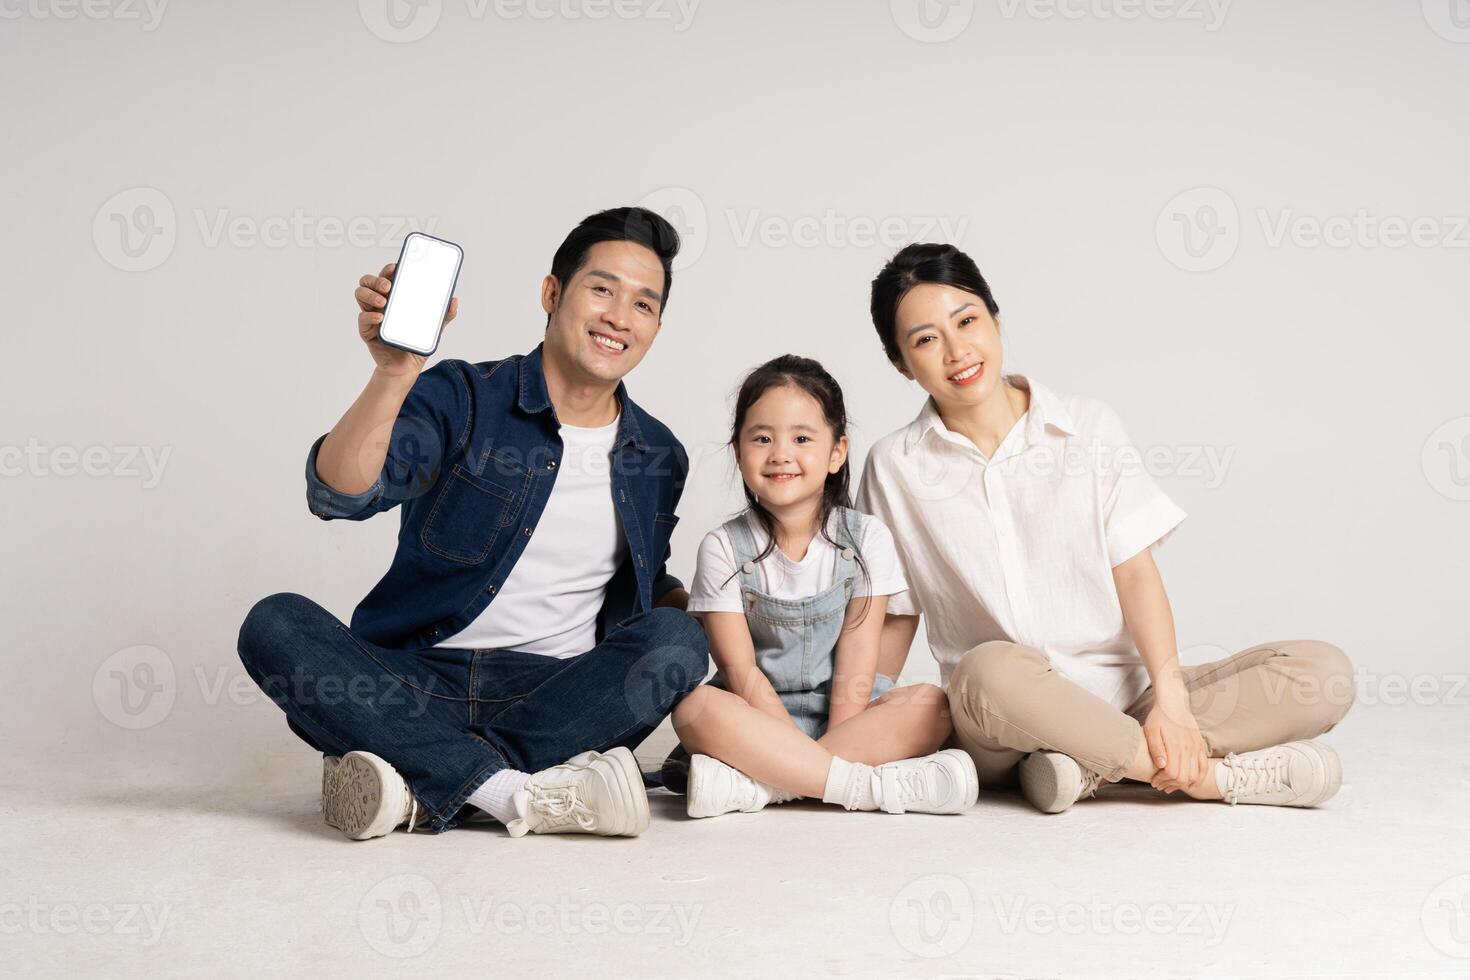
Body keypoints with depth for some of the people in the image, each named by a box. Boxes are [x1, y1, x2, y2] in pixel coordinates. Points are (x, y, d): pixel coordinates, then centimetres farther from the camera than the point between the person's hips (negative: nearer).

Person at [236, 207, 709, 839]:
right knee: (275, 625, -27)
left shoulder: (659, 459, 11)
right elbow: (339, 495, -18)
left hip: (555, 698, 2)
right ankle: (517, 792, -35)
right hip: (416, 686, -2)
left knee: (676, 642, -26)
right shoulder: (462, 398, -2)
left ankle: (424, 790, -29)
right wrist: (394, 371, -34)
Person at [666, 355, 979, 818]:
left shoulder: (866, 539, -1)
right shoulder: (724, 549, -4)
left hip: (843, 717, 2)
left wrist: (822, 752, -18)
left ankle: (750, 784, -35)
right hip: (758, 717, -1)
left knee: (931, 705, -26)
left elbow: (856, 663, -7)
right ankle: (875, 785, -35)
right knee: (694, 709, -32)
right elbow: (740, 668, -10)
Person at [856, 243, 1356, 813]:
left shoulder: (1088, 427, 4)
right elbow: (893, 618, 7)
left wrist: (1170, 698, -13)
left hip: (1124, 696, 3)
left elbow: (1135, 572, -1)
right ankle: (1217, 776, -24)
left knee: (1325, 673, -16)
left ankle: (1096, 765, -23)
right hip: (1002, 727, -2)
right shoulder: (895, 467, 2)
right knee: (988, 670, -39)